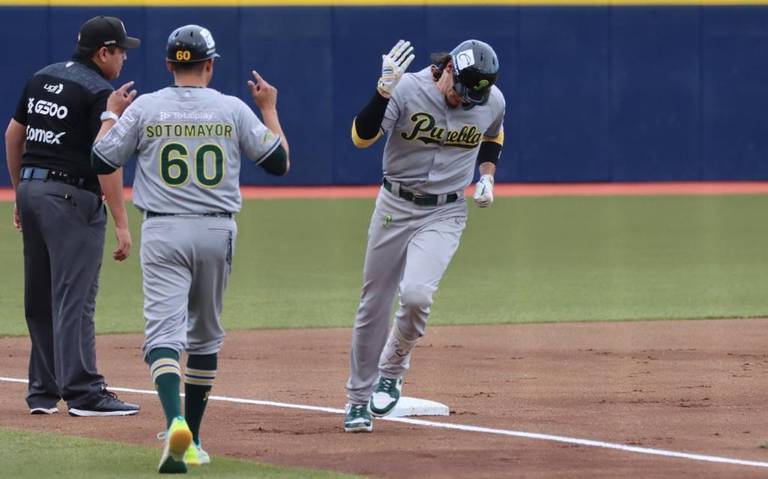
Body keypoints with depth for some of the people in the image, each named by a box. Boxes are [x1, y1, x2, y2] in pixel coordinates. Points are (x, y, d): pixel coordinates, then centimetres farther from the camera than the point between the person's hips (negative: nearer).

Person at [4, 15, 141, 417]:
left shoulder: (41, 79, 12)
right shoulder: (100, 93, -11)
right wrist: (121, 224, -17)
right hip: (71, 196, -8)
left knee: (40, 297, 13)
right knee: (74, 298, -9)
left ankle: (42, 391, 17)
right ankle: (83, 393, -11)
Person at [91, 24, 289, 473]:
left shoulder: (144, 108, -2)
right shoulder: (234, 110, 1)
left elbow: (101, 162, 4)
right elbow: (280, 162, 6)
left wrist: (112, 113, 19)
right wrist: (270, 108, 19)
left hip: (164, 233, -2)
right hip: (217, 232, 2)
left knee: (165, 331, -9)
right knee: (205, 334, 17)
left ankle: (175, 421, -34)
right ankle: (192, 439, 21)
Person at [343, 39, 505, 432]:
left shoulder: (492, 101, -6)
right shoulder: (407, 89, -18)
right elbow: (361, 137, -28)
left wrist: (486, 177, 2)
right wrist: (384, 90, -40)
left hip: (445, 214, 0)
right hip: (395, 207, 0)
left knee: (416, 294, -22)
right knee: (374, 304, 5)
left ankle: (392, 370, 5)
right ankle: (359, 400, 20)